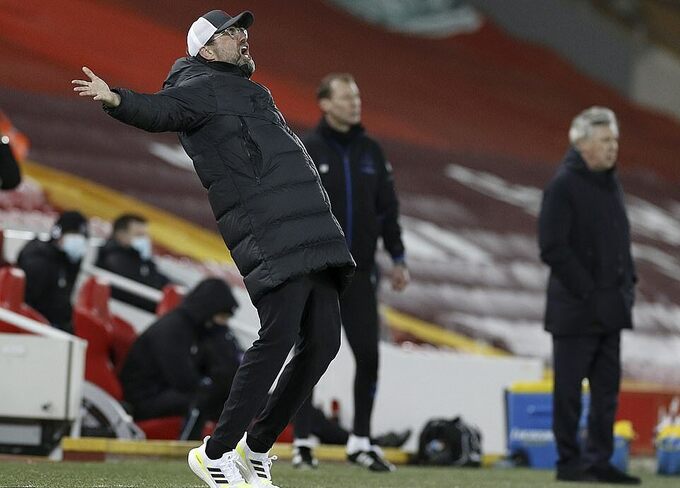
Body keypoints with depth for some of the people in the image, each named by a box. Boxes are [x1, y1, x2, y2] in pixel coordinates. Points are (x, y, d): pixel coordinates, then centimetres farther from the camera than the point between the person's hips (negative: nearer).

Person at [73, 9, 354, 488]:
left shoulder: (253, 93, 28)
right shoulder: (202, 87, 2)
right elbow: (161, 110, -18)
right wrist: (117, 99, -37)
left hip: (314, 233, 9)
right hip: (271, 237, -9)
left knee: (323, 342, 4)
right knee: (278, 337, -17)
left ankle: (256, 447, 15)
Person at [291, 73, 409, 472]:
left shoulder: (371, 151, 9)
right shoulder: (306, 151, -5)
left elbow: (388, 209, 13)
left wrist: (398, 259, 9)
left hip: (359, 273, 4)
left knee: (368, 354, 0)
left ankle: (361, 442, 10)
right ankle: (303, 442, 9)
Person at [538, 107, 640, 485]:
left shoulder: (611, 184, 13)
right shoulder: (564, 186, -11)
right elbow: (552, 248, -16)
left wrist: (629, 281, 10)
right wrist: (587, 291, -17)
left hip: (611, 308, 8)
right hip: (576, 309, -8)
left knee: (607, 389, 9)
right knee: (569, 389, 0)